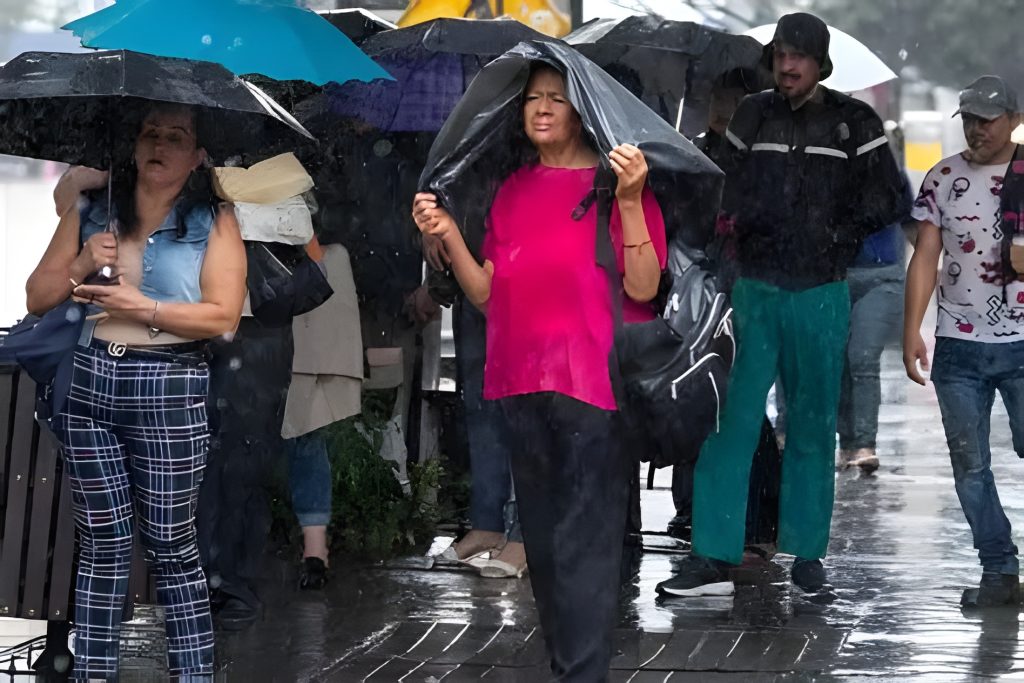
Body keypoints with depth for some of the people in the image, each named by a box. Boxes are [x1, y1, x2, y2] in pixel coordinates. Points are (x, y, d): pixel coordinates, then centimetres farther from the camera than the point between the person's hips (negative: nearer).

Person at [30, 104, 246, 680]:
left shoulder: (213, 223, 2)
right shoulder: (91, 214, 12)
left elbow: (224, 316, -8)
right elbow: (38, 297, 12)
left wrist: (143, 309, -15)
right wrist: (81, 263, -6)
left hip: (169, 393, -3)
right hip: (90, 386, 3)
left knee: (172, 545, -1)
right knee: (103, 544, 5)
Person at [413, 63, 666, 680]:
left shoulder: (614, 181, -4)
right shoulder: (513, 191, 13)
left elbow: (643, 287, -12)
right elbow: (487, 295, 12)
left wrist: (630, 201, -23)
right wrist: (449, 236, -2)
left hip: (593, 384, -6)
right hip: (523, 385, 6)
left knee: (584, 543, -9)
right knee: (543, 541, 13)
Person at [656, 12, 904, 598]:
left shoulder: (854, 122, 0)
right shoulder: (753, 115, 8)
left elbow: (885, 199, 1)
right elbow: (728, 187, 17)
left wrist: (833, 236, -8)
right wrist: (742, 218, -3)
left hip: (821, 294, -1)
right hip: (756, 289, 1)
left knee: (813, 427, 7)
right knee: (733, 419, -6)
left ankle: (807, 552, 18)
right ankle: (714, 556, -6)